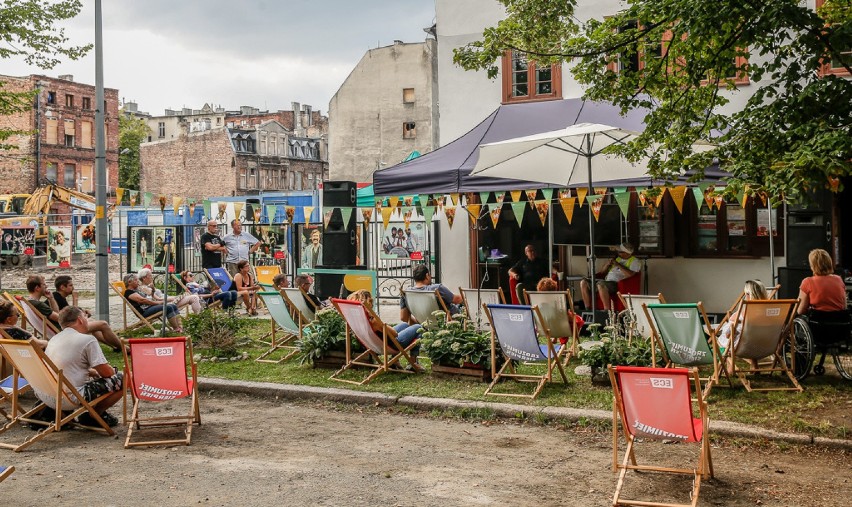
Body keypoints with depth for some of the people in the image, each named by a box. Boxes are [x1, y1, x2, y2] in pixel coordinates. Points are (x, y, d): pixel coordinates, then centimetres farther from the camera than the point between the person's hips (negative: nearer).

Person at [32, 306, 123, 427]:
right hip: (69, 399, -9)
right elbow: (106, 372, -7)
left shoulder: (55, 338, 15)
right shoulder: (88, 340, -8)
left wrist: (94, 373, 30)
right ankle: (94, 415, 7)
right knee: (123, 379, -2)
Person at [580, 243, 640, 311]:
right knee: (583, 282, -10)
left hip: (617, 283, -8)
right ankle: (588, 310, -11)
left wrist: (618, 265, -8)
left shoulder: (634, 261, 5)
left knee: (601, 284, -39)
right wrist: (609, 264, 8)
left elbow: (630, 274, -14)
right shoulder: (617, 258, 25)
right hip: (606, 281, 8)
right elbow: (604, 271, 28)